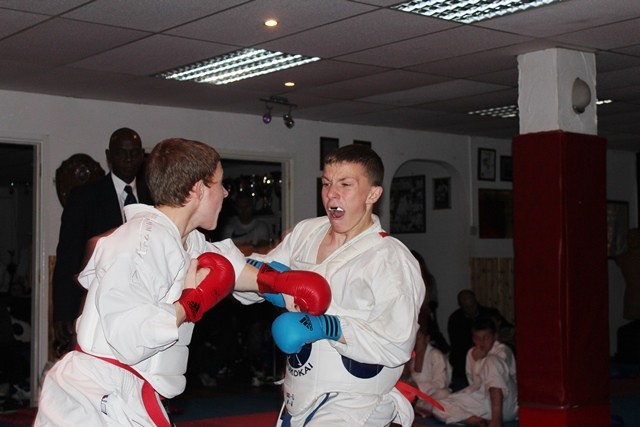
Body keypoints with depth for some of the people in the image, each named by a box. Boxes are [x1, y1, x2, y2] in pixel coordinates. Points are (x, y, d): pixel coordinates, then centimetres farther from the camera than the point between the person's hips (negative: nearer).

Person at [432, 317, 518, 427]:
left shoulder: (502, 351, -3)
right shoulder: (471, 353, 15)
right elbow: (473, 383, 13)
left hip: (503, 403, -5)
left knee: (493, 361, -31)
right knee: (439, 409, -14)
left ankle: (497, 417, -41)